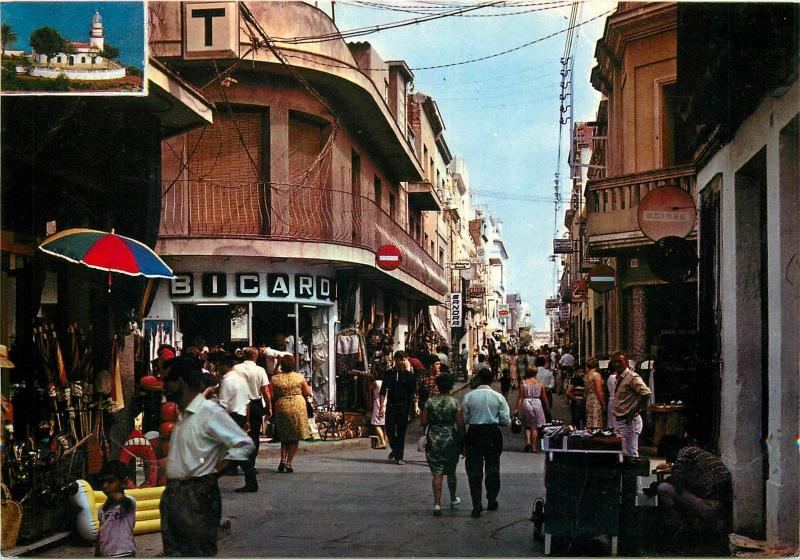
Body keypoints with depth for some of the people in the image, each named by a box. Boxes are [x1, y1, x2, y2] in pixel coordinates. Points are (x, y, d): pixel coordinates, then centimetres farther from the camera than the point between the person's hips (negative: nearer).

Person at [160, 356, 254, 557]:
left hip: (197, 496, -9)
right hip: (172, 495, 9)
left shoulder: (209, 411, -12)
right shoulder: (182, 415, 16)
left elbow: (244, 444, -18)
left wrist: (214, 472, -17)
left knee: (199, 553, -5)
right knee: (173, 552, 13)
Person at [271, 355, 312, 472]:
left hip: (281, 408, 1)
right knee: (295, 438, 8)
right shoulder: (299, 377, -3)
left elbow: (271, 396, -3)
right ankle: (289, 463, 3)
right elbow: (307, 393, 4)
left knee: (284, 437, 17)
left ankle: (283, 460, 2)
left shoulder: (275, 378, -2)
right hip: (298, 407, -1)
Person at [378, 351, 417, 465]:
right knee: (389, 430, -2)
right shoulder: (389, 374, 7)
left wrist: (408, 371, -11)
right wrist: (382, 406, 0)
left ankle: (399, 456, 5)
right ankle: (395, 449, 25)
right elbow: (383, 391, 8)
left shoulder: (408, 374, 3)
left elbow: (413, 388, -13)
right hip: (391, 406, 1)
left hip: (404, 407, -1)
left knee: (401, 432, 0)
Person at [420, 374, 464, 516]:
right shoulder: (454, 402, -7)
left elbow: (423, 422, -4)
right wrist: (462, 440, 3)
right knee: (451, 472, 18)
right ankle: (453, 499, 35)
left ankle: (437, 504, -10)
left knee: (437, 473, 1)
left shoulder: (430, 402, -4)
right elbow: (460, 424, -9)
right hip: (451, 440, 0)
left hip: (434, 440, 0)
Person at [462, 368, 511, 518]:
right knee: (492, 468, 16)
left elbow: (463, 419, -5)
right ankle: (492, 501, 26)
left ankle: (477, 506, 1)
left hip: (474, 434, -1)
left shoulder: (469, 396, -6)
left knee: (474, 470, 4)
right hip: (493, 433, 1)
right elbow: (506, 420, -3)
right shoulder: (498, 397, -4)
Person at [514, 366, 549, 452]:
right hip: (537, 403, 0)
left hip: (526, 403, 0)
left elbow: (520, 397, -4)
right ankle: (534, 447, 6)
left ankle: (528, 441, -6)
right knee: (535, 426, 6)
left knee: (527, 425, 14)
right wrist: (547, 407, 19)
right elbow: (544, 397, 7)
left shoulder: (523, 383, -2)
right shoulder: (540, 383, 1)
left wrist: (517, 408, -1)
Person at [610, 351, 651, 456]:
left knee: (630, 453, -9)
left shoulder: (632, 377, -12)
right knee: (624, 452, 12)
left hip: (628, 421, -9)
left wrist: (634, 412, -20)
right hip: (620, 420, 9)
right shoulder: (619, 378, 17)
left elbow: (646, 393, -23)